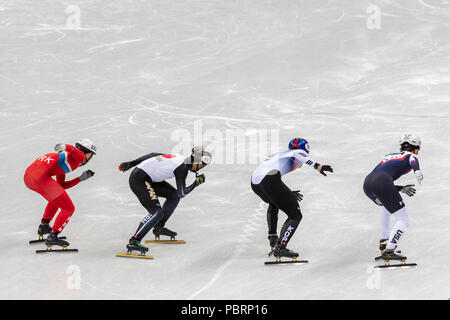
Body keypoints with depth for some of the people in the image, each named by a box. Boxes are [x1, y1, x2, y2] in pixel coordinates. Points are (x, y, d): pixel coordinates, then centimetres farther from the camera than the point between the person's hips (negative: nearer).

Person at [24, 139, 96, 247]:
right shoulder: (80, 156, 7)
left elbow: (61, 185, 32)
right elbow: (73, 149, -16)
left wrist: (81, 178, 34)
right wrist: (64, 147, -34)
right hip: (41, 177, -9)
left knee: (56, 196, 34)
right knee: (69, 208, 1)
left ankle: (43, 227, 32)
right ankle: (52, 237, -8)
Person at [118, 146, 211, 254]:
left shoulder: (180, 158, 11)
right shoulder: (182, 168, -16)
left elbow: (152, 155, 16)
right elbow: (182, 193, -14)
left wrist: (131, 164, 20)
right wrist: (197, 183, 0)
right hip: (139, 180, -10)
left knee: (174, 195, 14)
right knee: (156, 212, -19)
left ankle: (159, 227, 21)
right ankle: (134, 241, -21)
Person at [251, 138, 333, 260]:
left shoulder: (278, 155, 37)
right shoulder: (298, 152, 17)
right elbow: (298, 154, -11)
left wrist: (288, 193, 53)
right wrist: (317, 166, -24)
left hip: (254, 182, 8)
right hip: (269, 181, -8)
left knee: (274, 202, 40)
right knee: (295, 215, 1)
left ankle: (272, 237, 34)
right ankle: (279, 248, -12)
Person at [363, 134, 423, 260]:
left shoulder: (390, 155, 36)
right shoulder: (411, 156, 19)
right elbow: (413, 161, -9)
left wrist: (401, 189, 29)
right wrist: (417, 171, -30)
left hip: (367, 182, 7)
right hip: (382, 183, -7)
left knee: (386, 205, 38)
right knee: (403, 220, 0)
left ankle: (384, 241, 39)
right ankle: (388, 251, -14)